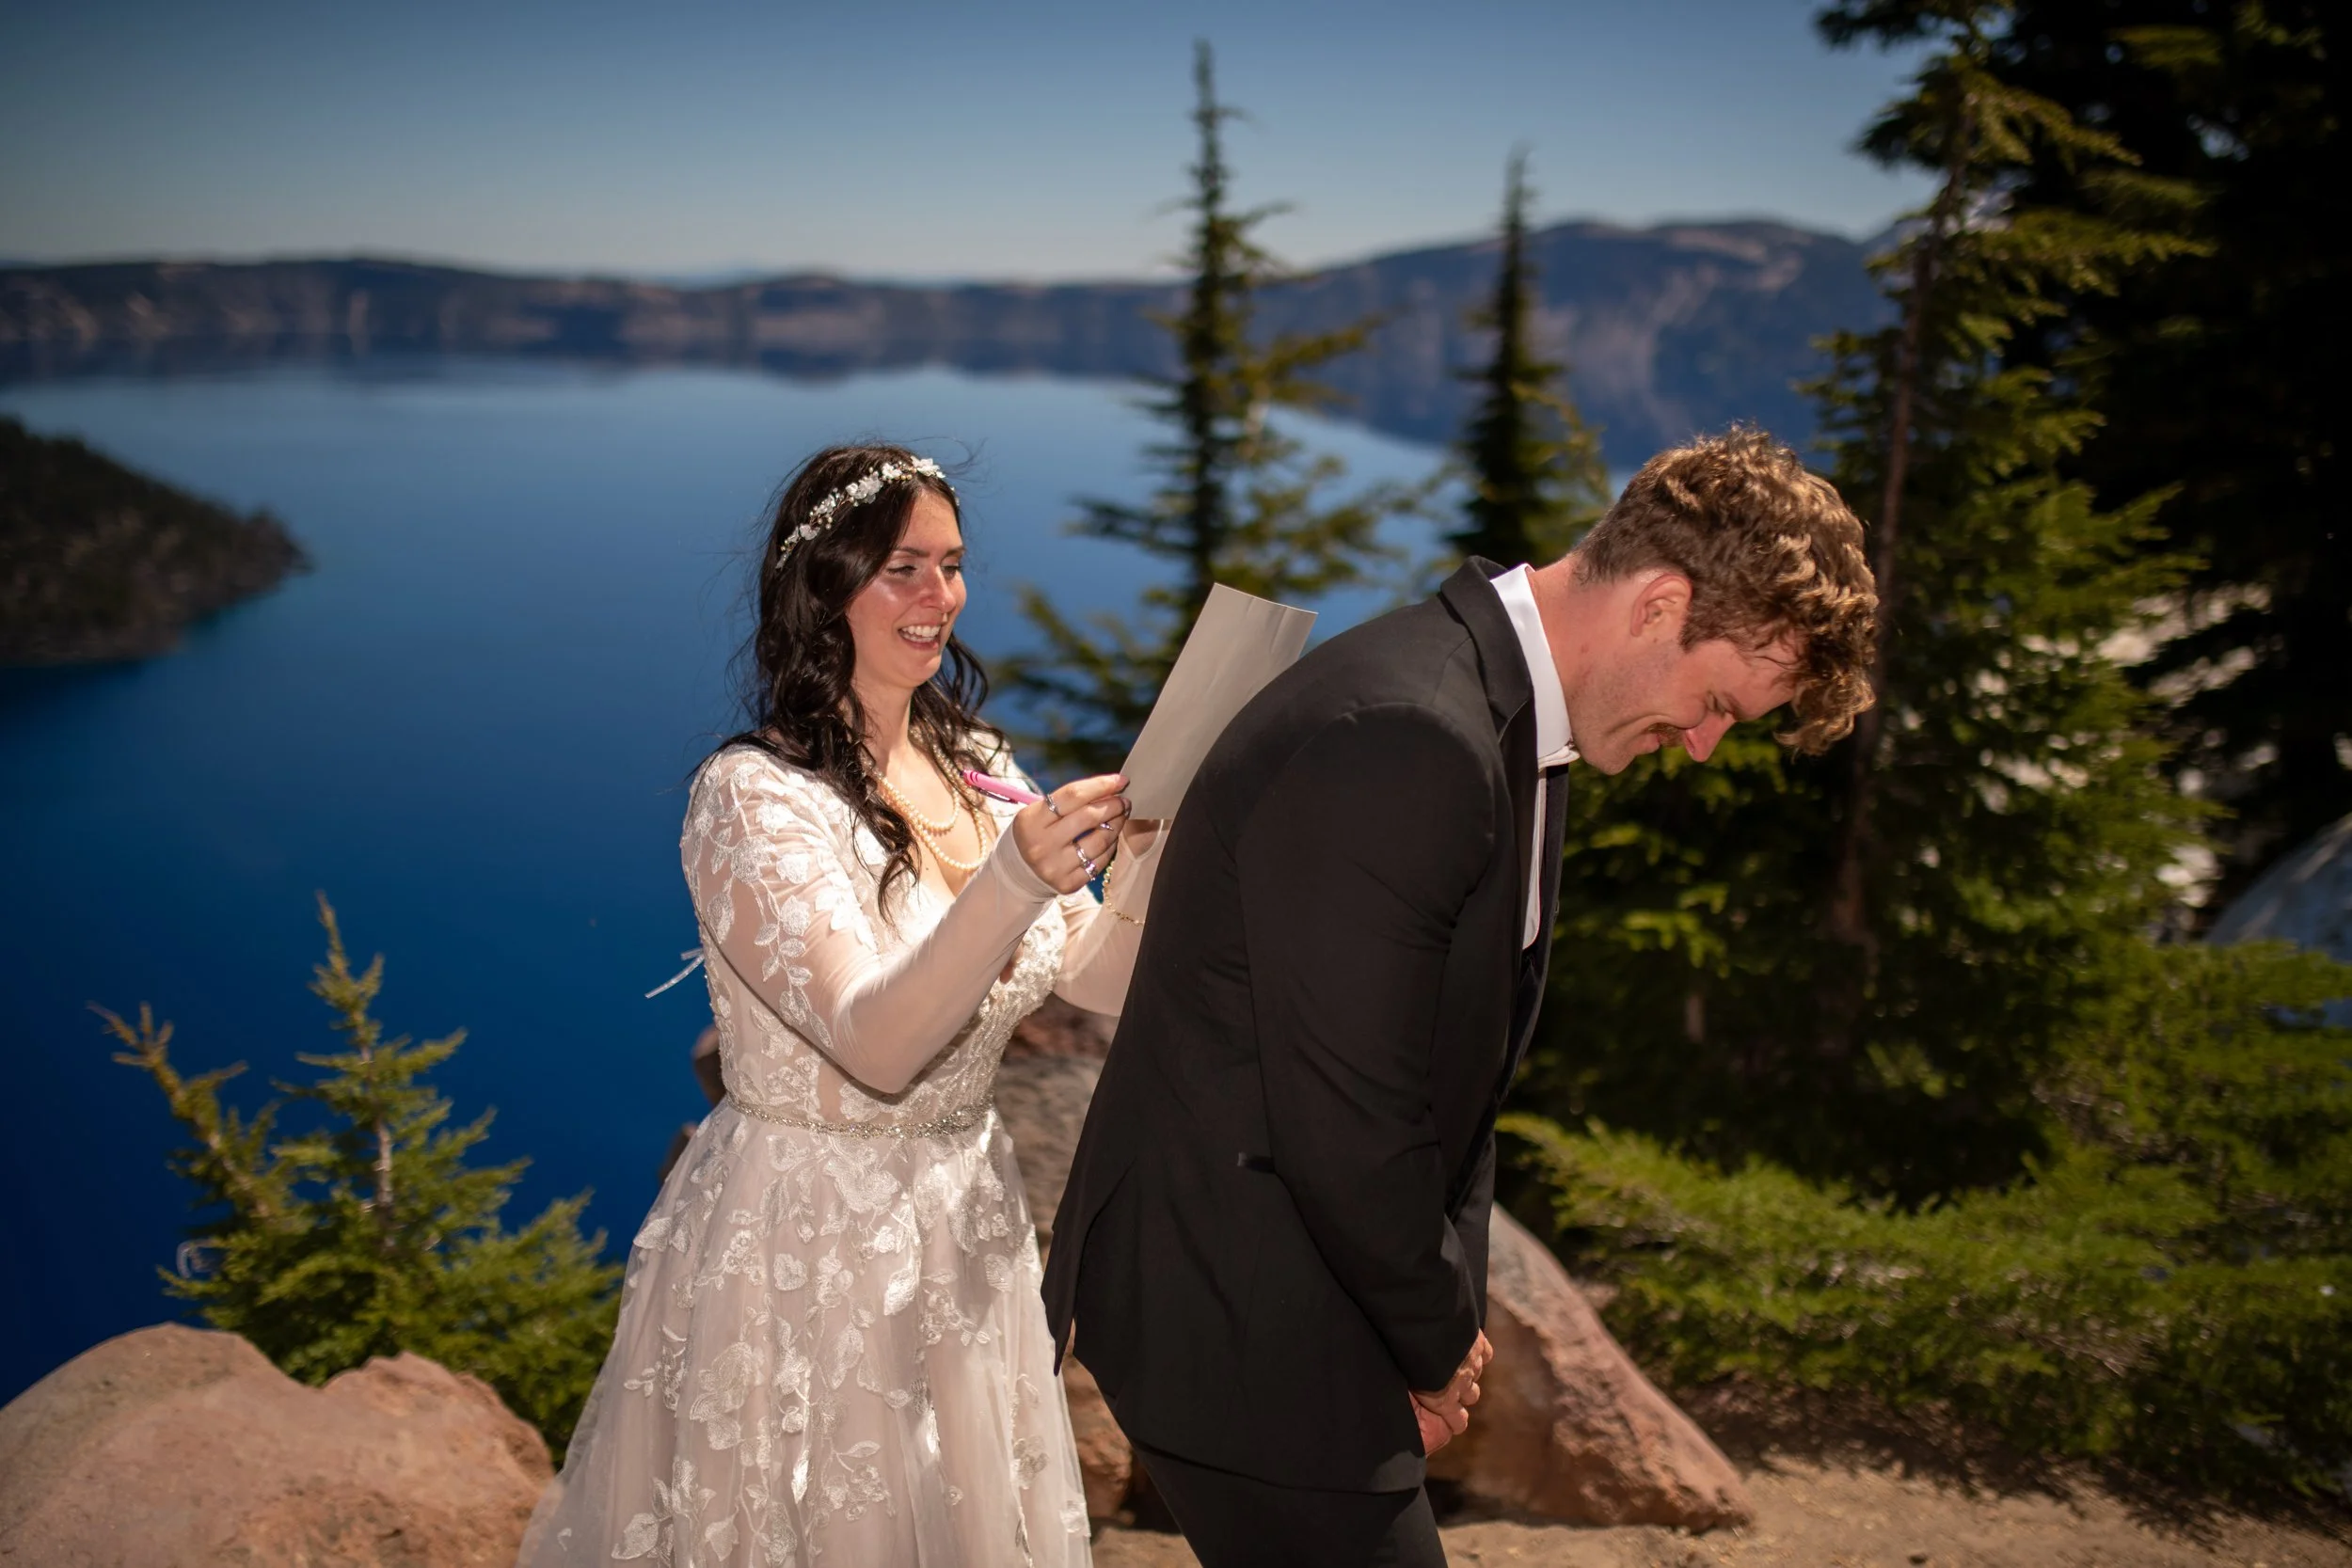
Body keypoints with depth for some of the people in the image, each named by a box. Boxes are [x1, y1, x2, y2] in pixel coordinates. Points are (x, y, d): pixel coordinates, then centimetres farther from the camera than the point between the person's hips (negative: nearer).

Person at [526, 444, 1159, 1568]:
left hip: (960, 1229, 6)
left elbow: (1104, 982, -1)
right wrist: (1013, 880, -40)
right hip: (804, 1252, -6)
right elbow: (876, 1045, -27)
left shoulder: (973, 769, 3)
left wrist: (1151, 845, -18)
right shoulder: (753, 795, -17)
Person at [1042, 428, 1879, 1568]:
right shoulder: (1402, 741, -27)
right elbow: (1348, 1123, -24)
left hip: (1307, 1286, 10)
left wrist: (1447, 1322, 8)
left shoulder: (1505, 710, 7)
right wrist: (1437, 1347, -7)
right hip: (1230, 1311, -10)